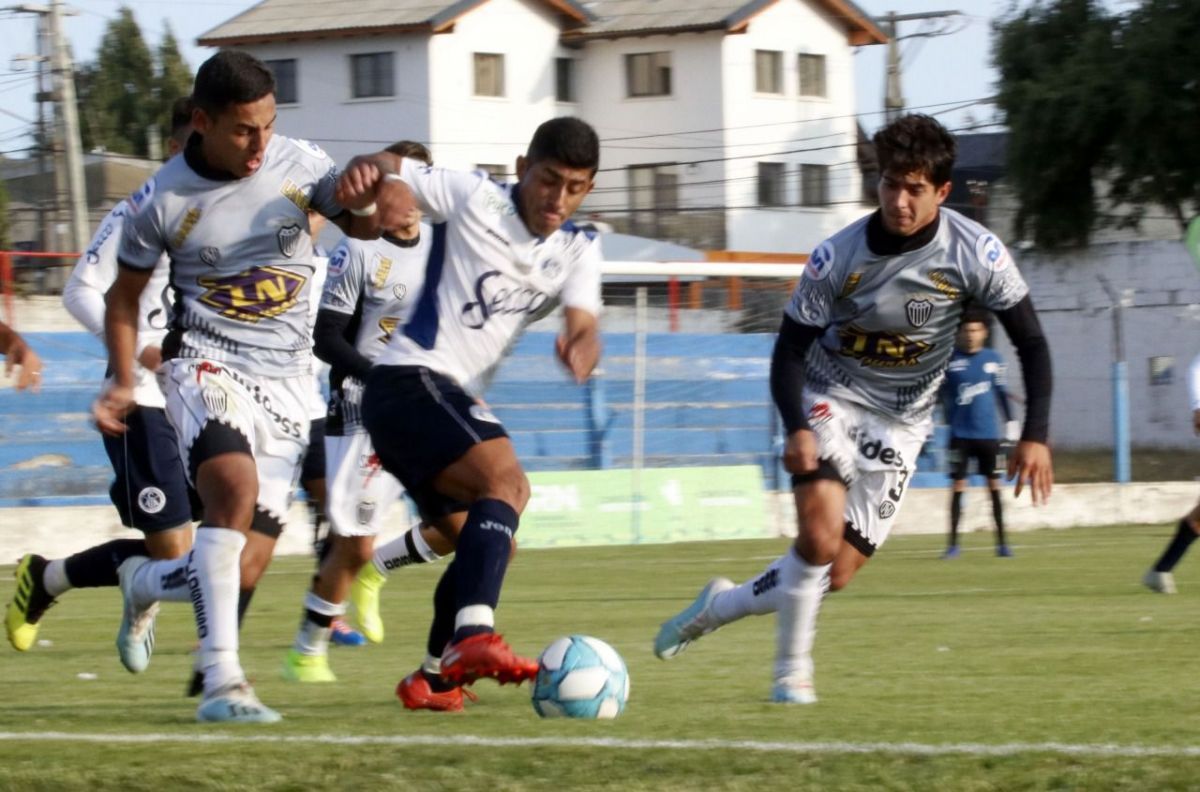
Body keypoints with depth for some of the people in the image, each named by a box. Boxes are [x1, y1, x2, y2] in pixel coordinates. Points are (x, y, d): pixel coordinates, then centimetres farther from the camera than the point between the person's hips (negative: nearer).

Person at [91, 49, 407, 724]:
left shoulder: (299, 164, -4)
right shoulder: (161, 203, -8)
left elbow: (358, 220, 11)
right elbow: (124, 297, 7)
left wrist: (383, 200, -13)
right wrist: (124, 384, -5)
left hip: (287, 382, 3)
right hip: (208, 364, -3)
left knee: (243, 572, 3)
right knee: (235, 490, -35)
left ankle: (144, 583, 39)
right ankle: (222, 681, -35)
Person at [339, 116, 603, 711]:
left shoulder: (578, 252, 10)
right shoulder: (471, 198, -4)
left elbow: (584, 323, -6)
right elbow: (388, 171, -6)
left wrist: (580, 349, -31)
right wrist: (366, 170, -32)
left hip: (455, 402, 9)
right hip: (408, 379, -9)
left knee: (486, 545, 16)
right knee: (506, 481, -29)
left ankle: (433, 677, 32)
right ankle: (474, 637, -44)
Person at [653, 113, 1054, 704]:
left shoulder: (976, 252, -17)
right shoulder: (838, 257, -18)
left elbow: (1030, 342, -9)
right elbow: (789, 351, -11)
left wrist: (1035, 436, -20)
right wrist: (797, 429, -29)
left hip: (898, 423, 2)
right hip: (829, 401, -2)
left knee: (836, 575, -3)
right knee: (820, 534, -27)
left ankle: (720, 606, 22)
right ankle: (793, 672, -10)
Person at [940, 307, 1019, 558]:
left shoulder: (993, 359, 4)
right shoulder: (951, 360, -4)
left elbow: (1001, 392, 14)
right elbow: (940, 393, 0)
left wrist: (1011, 422, 14)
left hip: (988, 433, 2)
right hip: (960, 434, -2)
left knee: (994, 486, 4)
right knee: (958, 486, -2)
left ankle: (1001, 542, 11)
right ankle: (953, 543, 4)